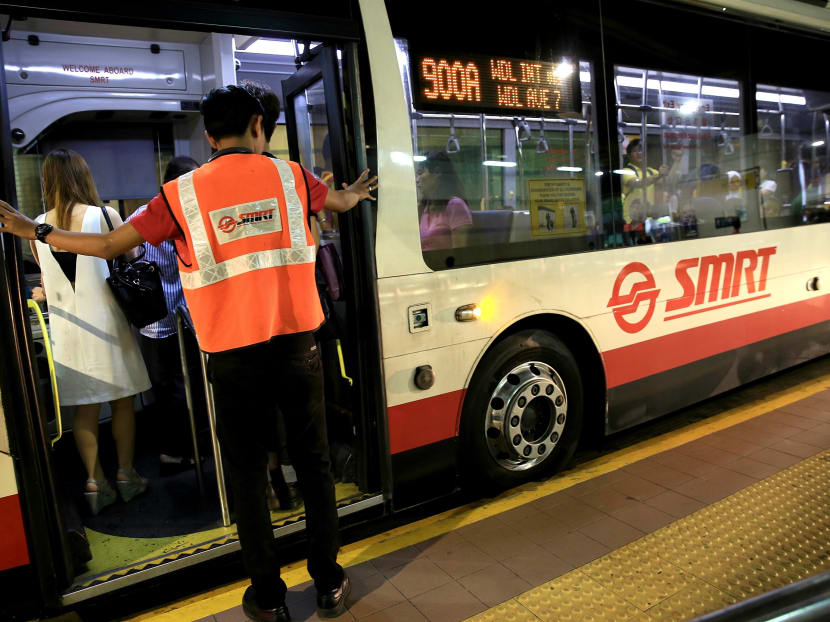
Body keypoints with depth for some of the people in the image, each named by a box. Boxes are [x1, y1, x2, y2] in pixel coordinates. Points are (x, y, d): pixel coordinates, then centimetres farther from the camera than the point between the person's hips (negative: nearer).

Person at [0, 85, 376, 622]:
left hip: (233, 354, -1)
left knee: (248, 474, 12)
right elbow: (341, 202, 24)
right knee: (314, 463, 13)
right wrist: (354, 194, 49)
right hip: (297, 342, 1)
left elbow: (108, 245, 4)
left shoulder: (183, 193, -1)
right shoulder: (288, 174, 4)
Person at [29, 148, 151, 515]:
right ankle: (126, 475, 19)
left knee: (85, 409, 11)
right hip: (105, 321, -3)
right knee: (121, 402, 11)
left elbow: (48, 280, 11)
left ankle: (95, 483, 16)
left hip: (67, 327, 3)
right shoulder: (104, 216, -10)